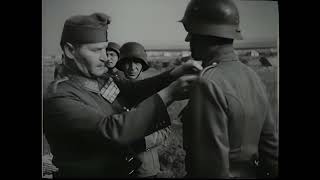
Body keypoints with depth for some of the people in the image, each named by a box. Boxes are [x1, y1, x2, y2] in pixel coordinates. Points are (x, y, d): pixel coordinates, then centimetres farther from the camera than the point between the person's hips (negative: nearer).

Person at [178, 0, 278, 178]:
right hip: (251, 173, 7)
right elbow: (271, 145, 4)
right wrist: (271, 171, 14)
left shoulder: (208, 85, -25)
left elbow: (213, 165, -25)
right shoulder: (254, 78, -2)